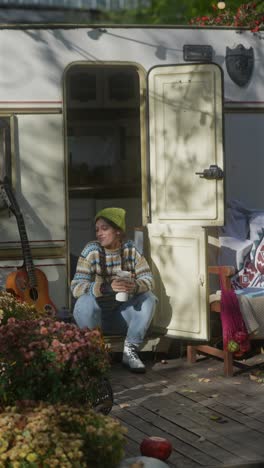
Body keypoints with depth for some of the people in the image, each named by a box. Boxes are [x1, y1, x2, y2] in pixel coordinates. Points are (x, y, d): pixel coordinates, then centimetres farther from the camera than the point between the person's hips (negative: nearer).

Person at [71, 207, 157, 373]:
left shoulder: (131, 250, -3)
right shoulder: (91, 251, -12)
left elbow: (149, 280, -9)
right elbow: (76, 286, -22)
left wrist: (135, 286, -35)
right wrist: (107, 287, -39)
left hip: (122, 314, 3)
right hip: (96, 315, -3)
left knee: (149, 298, -20)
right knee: (85, 301, -33)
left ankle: (130, 351, -16)